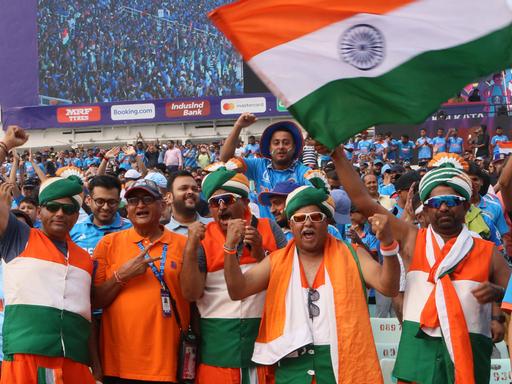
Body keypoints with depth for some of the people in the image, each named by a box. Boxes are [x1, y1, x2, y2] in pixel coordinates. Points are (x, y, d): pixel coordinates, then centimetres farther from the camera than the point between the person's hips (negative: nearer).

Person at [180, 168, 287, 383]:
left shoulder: (269, 229, 2)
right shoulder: (202, 237, 1)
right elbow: (191, 294, -6)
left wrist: (260, 254, -13)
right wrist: (191, 246, -17)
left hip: (265, 335, 0)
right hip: (218, 342, 0)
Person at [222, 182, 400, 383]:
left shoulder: (351, 255, 4)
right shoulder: (276, 261, 9)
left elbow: (388, 287, -8)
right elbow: (237, 290, 1)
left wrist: (387, 243, -25)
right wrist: (230, 245, -13)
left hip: (343, 360, -1)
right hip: (292, 365, 2)